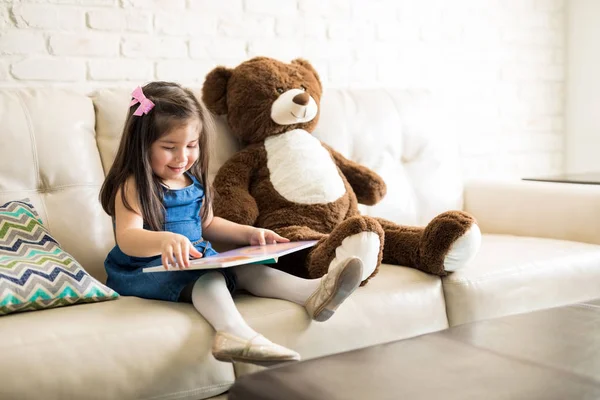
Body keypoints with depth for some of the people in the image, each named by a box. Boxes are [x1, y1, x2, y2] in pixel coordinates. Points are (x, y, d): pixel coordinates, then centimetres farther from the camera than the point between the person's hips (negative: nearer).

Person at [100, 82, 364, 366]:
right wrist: (166, 240, -47)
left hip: (196, 261, 7)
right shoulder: (134, 186, -13)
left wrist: (248, 233, 10)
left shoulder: (195, 181, 10)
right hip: (147, 270, -7)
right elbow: (127, 239, -26)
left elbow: (207, 224, 24)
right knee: (208, 277, -34)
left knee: (243, 269, -17)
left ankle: (312, 292, -38)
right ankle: (234, 331, -60)